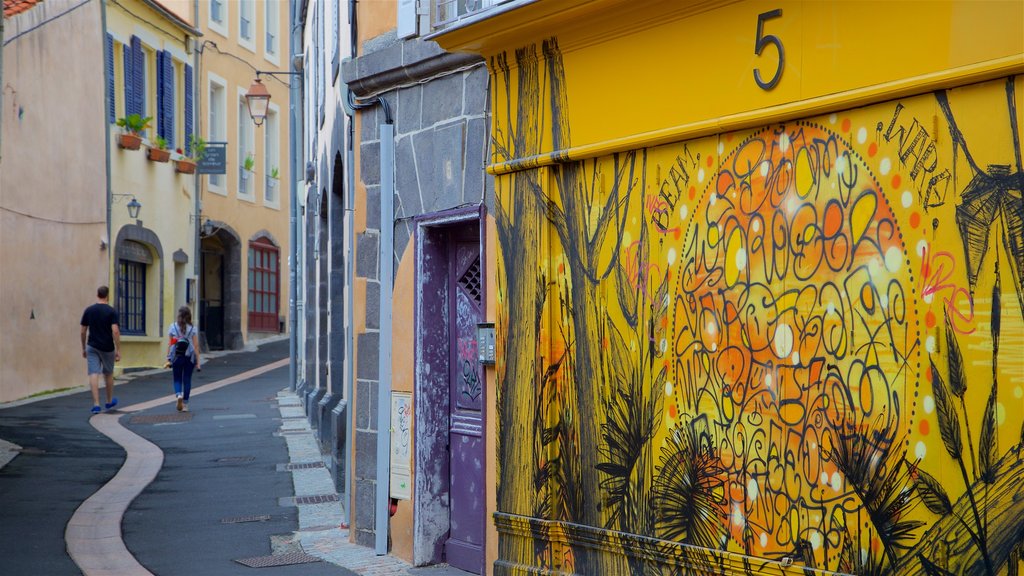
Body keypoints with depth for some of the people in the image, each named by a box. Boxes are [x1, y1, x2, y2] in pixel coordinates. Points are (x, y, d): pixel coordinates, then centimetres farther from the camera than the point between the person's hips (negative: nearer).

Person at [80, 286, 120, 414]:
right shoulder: (112, 311, -8)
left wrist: (83, 348, 17)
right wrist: (118, 350, -11)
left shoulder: (88, 310, 1)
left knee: (94, 374, -4)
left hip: (92, 347, 1)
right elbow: (115, 331, -16)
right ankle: (109, 401, 32)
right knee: (108, 374, 17)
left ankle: (96, 404, -15)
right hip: (107, 348, -1)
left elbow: (83, 331, 5)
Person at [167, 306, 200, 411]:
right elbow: (196, 346, -4)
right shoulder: (192, 329, -2)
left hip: (176, 358, 0)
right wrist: (197, 362, 0)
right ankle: (185, 404, 11)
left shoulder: (172, 327, -1)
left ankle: (179, 394, -18)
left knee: (177, 379, 12)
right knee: (187, 380, 9)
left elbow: (169, 344, -3)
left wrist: (168, 359, 2)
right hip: (189, 357, 0)